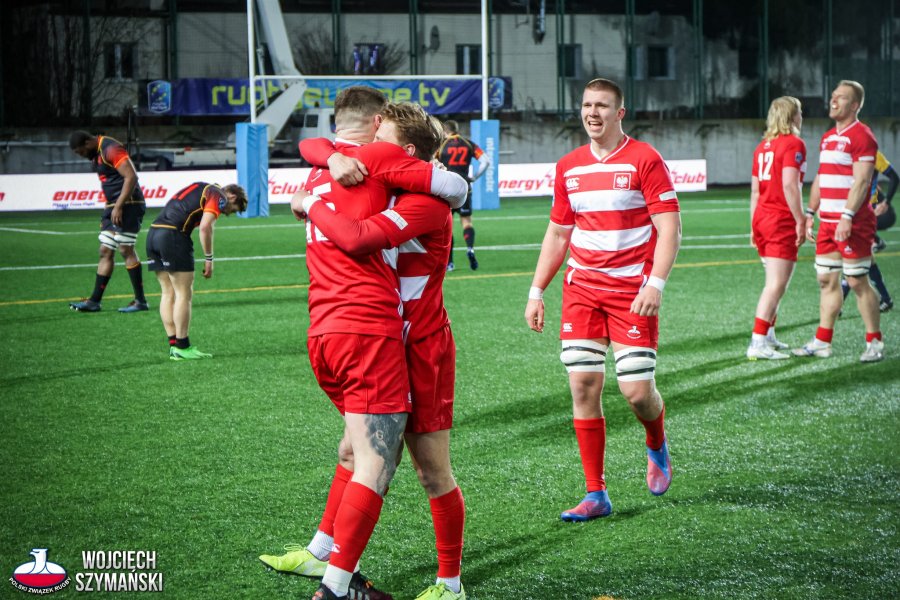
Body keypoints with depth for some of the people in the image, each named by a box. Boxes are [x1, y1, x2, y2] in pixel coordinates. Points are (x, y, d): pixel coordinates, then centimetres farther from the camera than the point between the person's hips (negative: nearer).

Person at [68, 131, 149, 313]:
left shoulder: (111, 149, -16)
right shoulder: (96, 154, 15)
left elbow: (131, 177, -22)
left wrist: (118, 207, -23)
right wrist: (111, 208, 18)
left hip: (128, 205, -10)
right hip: (112, 206, 10)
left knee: (126, 250, -9)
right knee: (105, 252, 8)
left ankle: (140, 301, -3)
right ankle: (94, 301, 10)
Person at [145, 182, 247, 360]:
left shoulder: (200, 188, 27)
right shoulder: (219, 197, 1)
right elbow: (205, 227, -12)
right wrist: (209, 259, -5)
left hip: (153, 232, 9)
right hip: (174, 235, -9)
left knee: (168, 293, 12)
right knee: (184, 294, -1)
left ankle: (173, 345, 14)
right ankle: (182, 347, 2)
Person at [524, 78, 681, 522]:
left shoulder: (644, 160, -6)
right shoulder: (568, 167, 9)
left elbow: (669, 227, -9)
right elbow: (557, 233, 17)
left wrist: (655, 284, -21)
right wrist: (536, 292, 12)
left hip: (632, 291, -4)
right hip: (581, 289, 4)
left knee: (637, 390, -8)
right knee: (583, 385, -4)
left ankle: (657, 447, 28)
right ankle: (596, 494, 2)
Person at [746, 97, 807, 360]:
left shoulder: (763, 146, 15)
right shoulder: (793, 143, -9)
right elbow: (790, 185, -20)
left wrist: (754, 227, 20)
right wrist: (800, 220, -17)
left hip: (761, 217, 9)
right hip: (782, 220, -9)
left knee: (774, 282, 20)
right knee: (776, 284, -9)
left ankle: (768, 335, 26)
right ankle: (758, 344, -15)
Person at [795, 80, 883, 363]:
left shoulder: (861, 136, -10)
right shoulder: (828, 137, 17)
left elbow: (861, 181, -18)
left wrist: (847, 217, -25)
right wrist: (810, 214, 15)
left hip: (853, 224, -8)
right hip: (827, 222, 8)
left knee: (857, 282, -5)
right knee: (826, 279, 9)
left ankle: (875, 343, 4)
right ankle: (822, 342, 15)